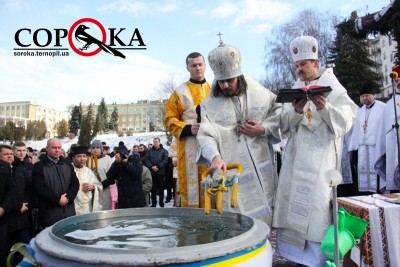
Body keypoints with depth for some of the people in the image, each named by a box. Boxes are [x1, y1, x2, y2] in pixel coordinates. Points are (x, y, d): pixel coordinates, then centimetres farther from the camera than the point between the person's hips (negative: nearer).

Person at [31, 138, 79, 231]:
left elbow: (75, 183, 8)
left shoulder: (67, 165, 13)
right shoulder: (39, 166, -2)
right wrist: (57, 199, -14)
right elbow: (39, 189, -11)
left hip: (69, 212, 4)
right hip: (49, 213, -4)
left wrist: (68, 197, -9)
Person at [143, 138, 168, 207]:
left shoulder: (164, 151, 4)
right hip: (152, 172, 2)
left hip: (160, 172, -2)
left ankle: (161, 203, 14)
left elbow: (165, 160, -6)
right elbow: (146, 160, 3)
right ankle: (153, 203, 13)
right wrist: (151, 167, -13)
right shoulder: (150, 151, 10)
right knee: (153, 188, 5)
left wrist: (158, 166, -15)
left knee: (161, 188, 4)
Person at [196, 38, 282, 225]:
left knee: (264, 219, 11)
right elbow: (206, 136, -11)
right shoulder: (209, 105, 1)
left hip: (262, 172, 2)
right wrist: (215, 157, -31)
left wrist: (263, 130, -6)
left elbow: (279, 114, 13)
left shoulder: (259, 93, 5)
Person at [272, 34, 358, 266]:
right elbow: (284, 126, 6)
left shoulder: (334, 89, 3)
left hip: (321, 159, -4)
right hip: (296, 159, 4)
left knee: (316, 206, -7)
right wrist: (296, 111, -13)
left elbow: (345, 123, -7)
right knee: (293, 205, 4)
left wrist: (325, 107, -23)